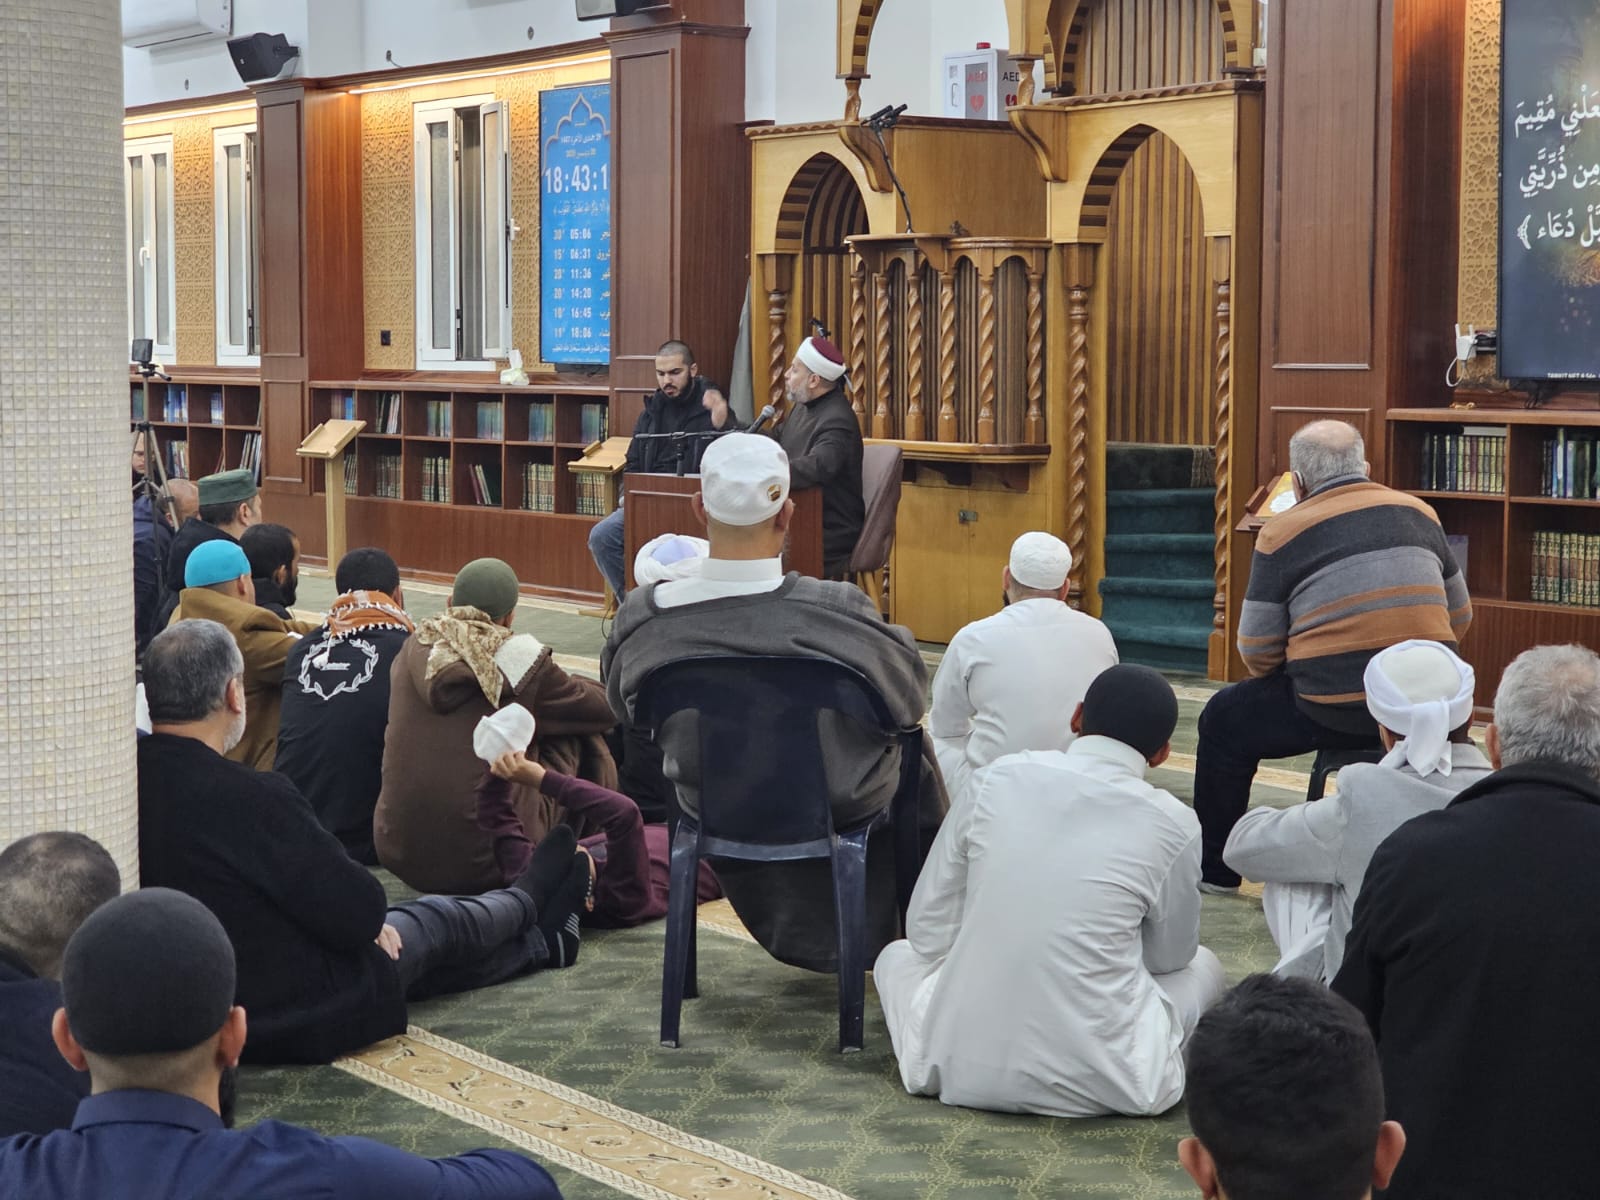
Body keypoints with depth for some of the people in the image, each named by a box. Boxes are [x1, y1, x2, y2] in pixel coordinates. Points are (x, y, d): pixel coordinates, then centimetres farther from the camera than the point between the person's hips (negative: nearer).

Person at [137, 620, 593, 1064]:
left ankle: (538, 940, 50)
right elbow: (360, 910, -24)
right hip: (296, 1020, -7)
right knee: (436, 921, 20)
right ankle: (529, 900, 51)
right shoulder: (250, 796, -32)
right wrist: (364, 919, 0)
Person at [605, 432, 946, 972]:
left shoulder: (640, 618, -26)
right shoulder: (838, 611, -35)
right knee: (915, 754, 32)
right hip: (841, 809, -3)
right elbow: (909, 698, -15)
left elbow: (626, 708, -3)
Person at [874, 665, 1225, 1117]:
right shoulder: (1171, 823, -5)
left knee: (899, 954, 32)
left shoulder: (997, 779, 0)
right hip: (1096, 1080, -1)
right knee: (1203, 964, 25)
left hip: (962, 1065, 1)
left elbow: (928, 931, 6)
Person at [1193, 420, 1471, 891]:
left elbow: (1258, 652, -1)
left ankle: (1214, 869, 25)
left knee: (1223, 720, 18)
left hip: (1335, 712, -5)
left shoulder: (1282, 533, -3)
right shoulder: (1418, 512, 9)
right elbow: (1459, 616, 16)